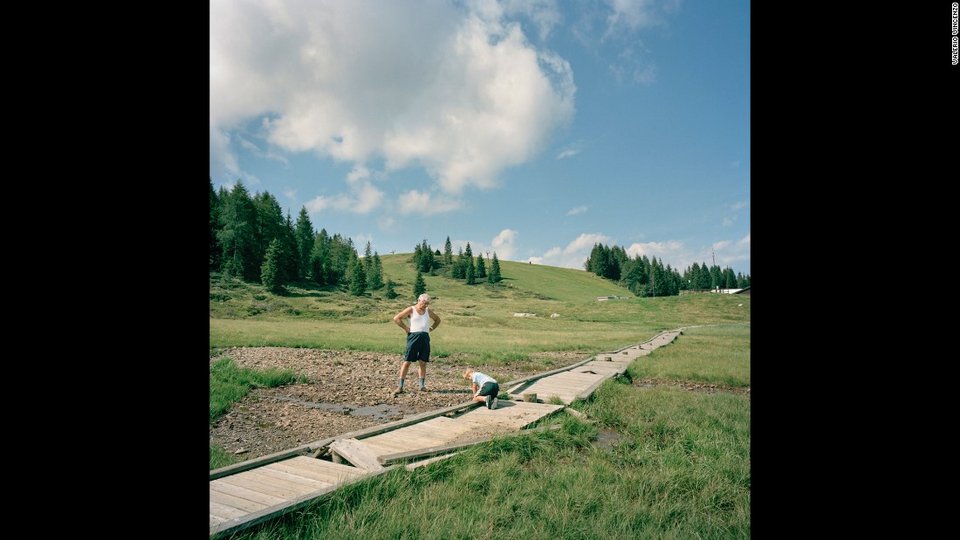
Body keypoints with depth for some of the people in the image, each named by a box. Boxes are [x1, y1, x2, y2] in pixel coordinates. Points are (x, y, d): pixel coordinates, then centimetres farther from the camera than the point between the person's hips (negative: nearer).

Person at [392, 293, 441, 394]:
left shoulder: (428, 311, 14)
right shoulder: (411, 310, 1)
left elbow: (437, 320, 29)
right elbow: (396, 318, -3)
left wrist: (431, 329, 15)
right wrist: (405, 328, -6)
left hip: (425, 337, 4)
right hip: (414, 336, -4)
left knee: (423, 362, 6)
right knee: (407, 361, -6)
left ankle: (422, 385, 13)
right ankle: (400, 386, -2)